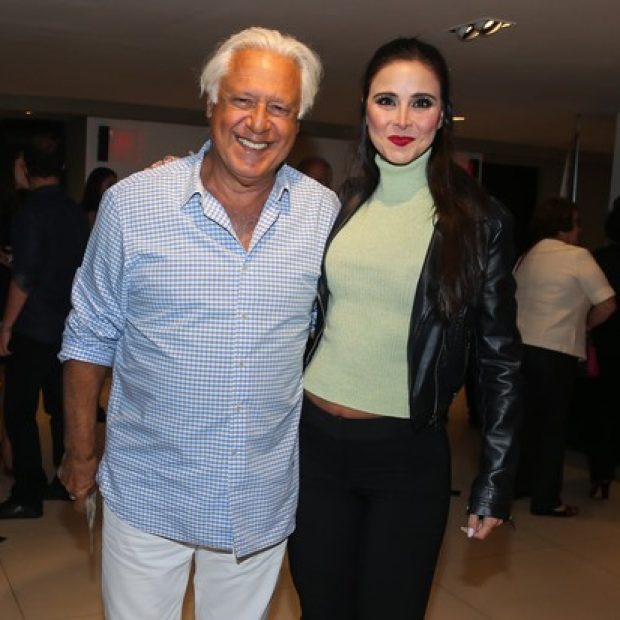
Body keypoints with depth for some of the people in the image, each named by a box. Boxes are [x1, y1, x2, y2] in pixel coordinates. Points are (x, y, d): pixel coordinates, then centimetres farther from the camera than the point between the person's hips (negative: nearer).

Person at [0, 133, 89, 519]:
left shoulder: (32, 211, -14)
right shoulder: (75, 212, 7)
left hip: (33, 328, -7)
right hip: (69, 326, 7)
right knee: (62, 406, 14)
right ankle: (67, 482, 22)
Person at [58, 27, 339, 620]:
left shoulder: (323, 212, -4)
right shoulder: (132, 203, -9)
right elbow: (90, 336, -1)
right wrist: (80, 452, 3)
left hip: (263, 498, 2)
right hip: (148, 492, -1)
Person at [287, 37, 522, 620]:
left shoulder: (480, 220, -5)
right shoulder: (336, 204, 3)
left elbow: (499, 358, -2)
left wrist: (495, 482, -2)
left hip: (407, 457, -2)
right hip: (313, 439, 3)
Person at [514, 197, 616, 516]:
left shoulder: (525, 258, 12)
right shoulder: (578, 256, -8)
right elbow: (607, 305, -11)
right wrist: (584, 325, 6)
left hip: (520, 346, 7)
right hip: (556, 351, -6)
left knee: (527, 417, 18)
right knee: (552, 424, 2)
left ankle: (520, 483, 29)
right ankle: (546, 499, 7)